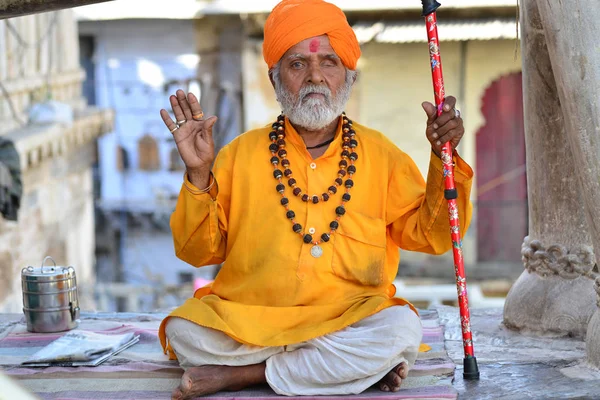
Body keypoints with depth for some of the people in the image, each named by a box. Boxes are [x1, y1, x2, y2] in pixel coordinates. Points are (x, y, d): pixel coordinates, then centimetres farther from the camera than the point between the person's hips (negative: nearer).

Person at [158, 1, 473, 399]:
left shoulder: (381, 155, 12)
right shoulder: (241, 154, 10)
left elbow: (430, 235, 9)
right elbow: (201, 251, 8)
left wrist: (443, 157, -2)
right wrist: (199, 174, -5)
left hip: (347, 320, 0)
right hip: (245, 318, 0)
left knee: (401, 330, -31)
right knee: (183, 331, -28)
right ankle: (352, 366, -16)